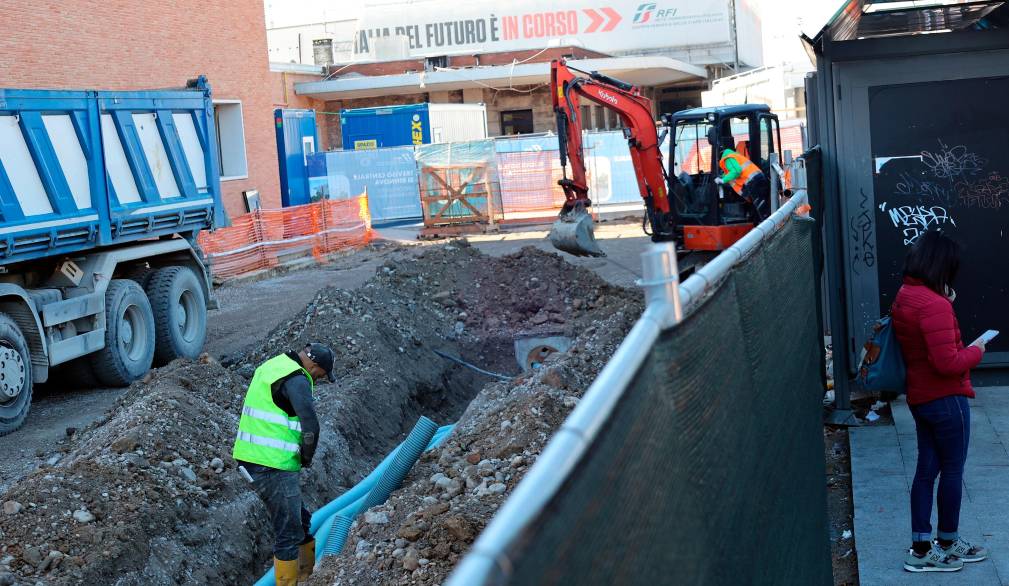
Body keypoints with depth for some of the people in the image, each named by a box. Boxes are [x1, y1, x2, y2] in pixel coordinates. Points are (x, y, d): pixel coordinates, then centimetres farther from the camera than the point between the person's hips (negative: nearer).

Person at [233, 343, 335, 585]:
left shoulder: (272, 365, 13)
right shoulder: (297, 380, -16)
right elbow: (311, 426, -25)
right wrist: (307, 457, -6)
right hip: (273, 465, -10)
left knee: (301, 521, 21)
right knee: (289, 533, -1)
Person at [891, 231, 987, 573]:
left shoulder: (904, 297, 6)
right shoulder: (934, 305, -24)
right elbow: (947, 362, -27)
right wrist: (976, 351, -9)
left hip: (919, 398, 9)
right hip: (947, 400, -9)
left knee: (927, 468, 12)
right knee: (952, 471, 7)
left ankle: (921, 548, 16)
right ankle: (948, 543, 21)